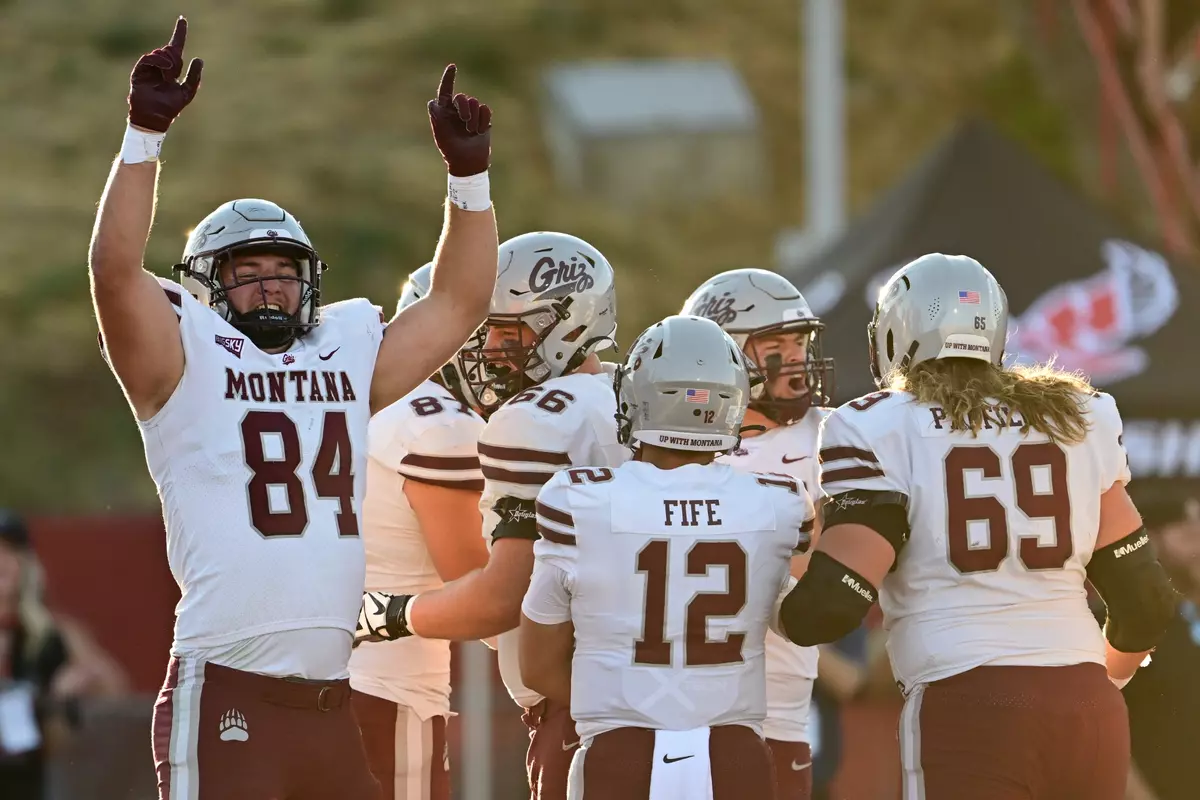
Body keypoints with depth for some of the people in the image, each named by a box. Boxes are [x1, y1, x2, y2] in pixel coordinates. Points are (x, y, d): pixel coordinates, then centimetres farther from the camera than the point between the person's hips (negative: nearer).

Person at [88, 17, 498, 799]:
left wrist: (469, 174, 11)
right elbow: (117, 271, -15)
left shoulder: (349, 355, 16)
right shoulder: (187, 363, 0)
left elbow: (458, 305, 20)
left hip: (330, 699, 6)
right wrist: (147, 135, -20)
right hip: (229, 699, -6)